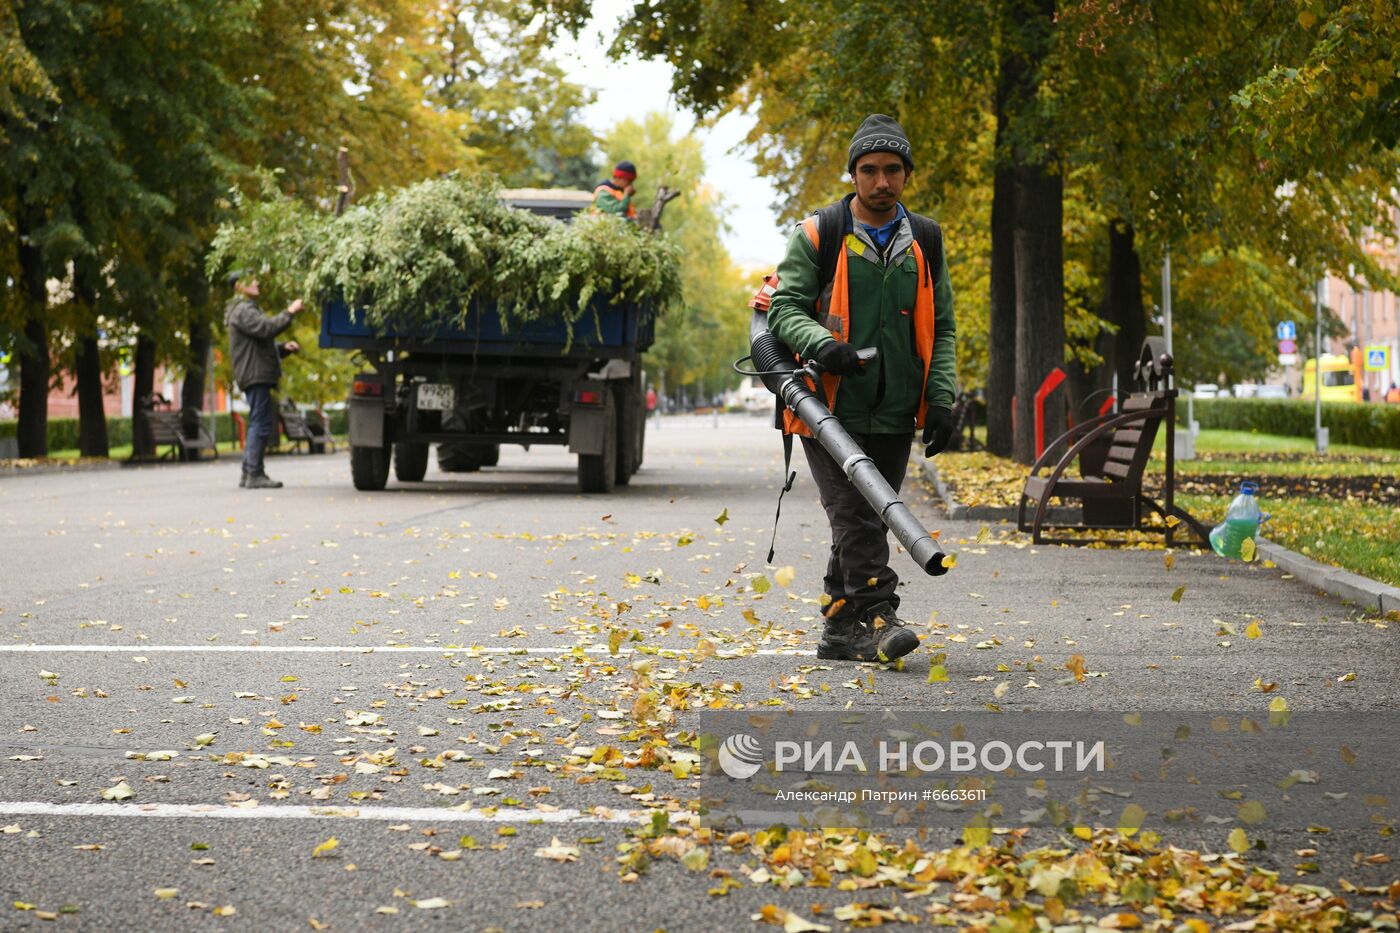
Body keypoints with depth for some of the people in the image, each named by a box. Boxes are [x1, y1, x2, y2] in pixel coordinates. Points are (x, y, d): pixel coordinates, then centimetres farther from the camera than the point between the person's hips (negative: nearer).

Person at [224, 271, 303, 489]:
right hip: (254, 375, -11)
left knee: (259, 423, 13)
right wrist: (289, 313, -19)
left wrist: (284, 348, 11)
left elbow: (262, 343, 27)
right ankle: (254, 474, -14)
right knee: (261, 423, -12)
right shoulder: (242, 311, -9)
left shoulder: (249, 309, 25)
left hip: (259, 375, 11)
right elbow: (266, 328, -24)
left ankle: (249, 473, 15)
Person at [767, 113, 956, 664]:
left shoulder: (925, 242, 10)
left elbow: (941, 328, 13)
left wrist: (941, 399, 1)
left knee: (868, 522, 8)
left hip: (893, 412, 4)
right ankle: (878, 617, -18)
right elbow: (784, 308, -3)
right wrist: (821, 343, -23)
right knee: (854, 516, -15)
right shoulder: (818, 235, -1)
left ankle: (841, 631, 15)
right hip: (829, 407, -4)